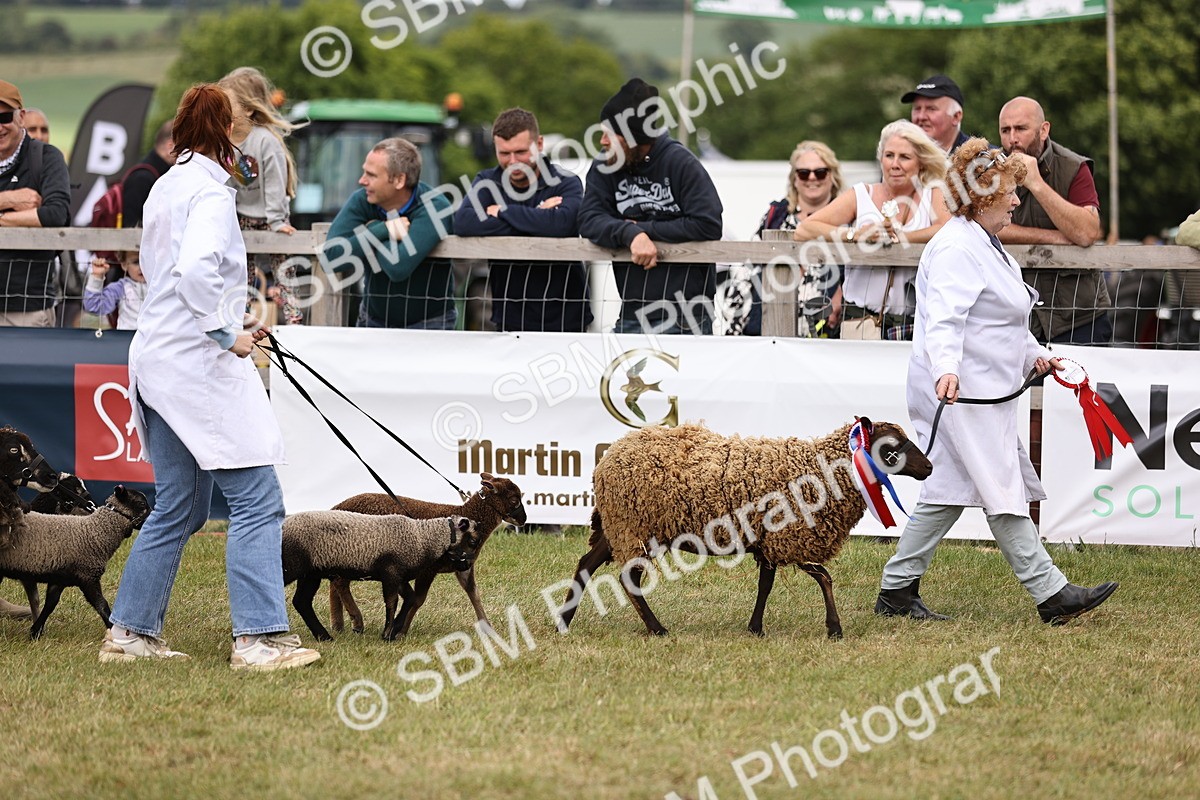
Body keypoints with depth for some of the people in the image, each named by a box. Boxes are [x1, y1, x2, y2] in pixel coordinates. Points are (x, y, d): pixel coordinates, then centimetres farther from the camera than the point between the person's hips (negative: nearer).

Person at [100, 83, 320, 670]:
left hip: (158, 360, 10)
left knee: (179, 508, 15)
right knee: (256, 499, -9)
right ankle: (258, 638, -14)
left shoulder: (165, 187, 16)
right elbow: (197, 269, -28)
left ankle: (130, 632, 17)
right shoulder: (210, 192, -12)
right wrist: (226, 333, -19)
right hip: (198, 364, -10)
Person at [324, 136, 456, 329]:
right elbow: (332, 257, -16)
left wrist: (373, 229, -12)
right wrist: (383, 231, -18)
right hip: (375, 319, 4)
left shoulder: (433, 207, -16)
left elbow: (398, 268, -27)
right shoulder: (361, 201, -3)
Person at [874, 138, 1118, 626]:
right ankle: (1052, 595, -7)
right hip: (961, 393, -11)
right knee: (1002, 493, -8)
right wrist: (945, 369, -43)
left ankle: (897, 591, 14)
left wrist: (1034, 355, 27)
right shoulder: (956, 249, -16)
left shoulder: (984, 244, 19)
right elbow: (944, 318, -29)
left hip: (984, 389, 11)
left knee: (947, 493, 11)